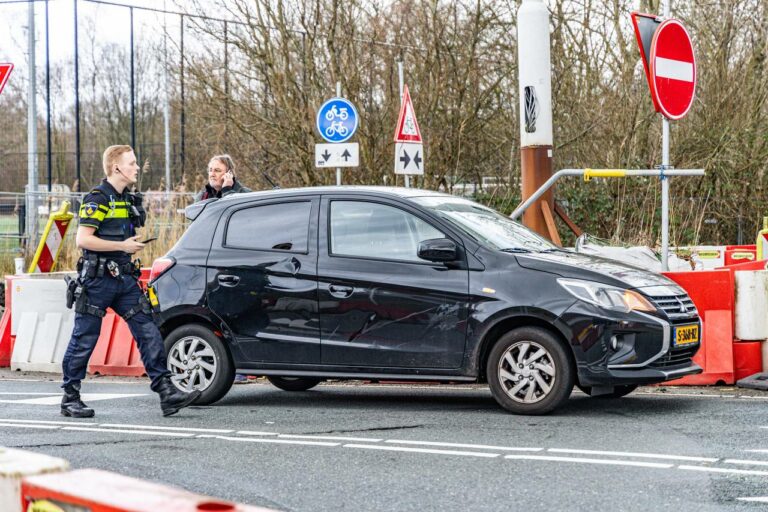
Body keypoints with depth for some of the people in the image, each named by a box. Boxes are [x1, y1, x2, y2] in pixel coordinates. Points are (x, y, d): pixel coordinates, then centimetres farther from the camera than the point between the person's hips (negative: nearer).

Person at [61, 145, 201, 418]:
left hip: (124, 279, 8)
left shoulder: (129, 201, 16)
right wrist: (123, 246, -16)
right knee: (84, 341, 0)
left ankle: (167, 393, -5)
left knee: (149, 333, -2)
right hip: (97, 281, -7)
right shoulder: (97, 199, -10)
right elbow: (83, 239, -19)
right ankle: (70, 398, 10)